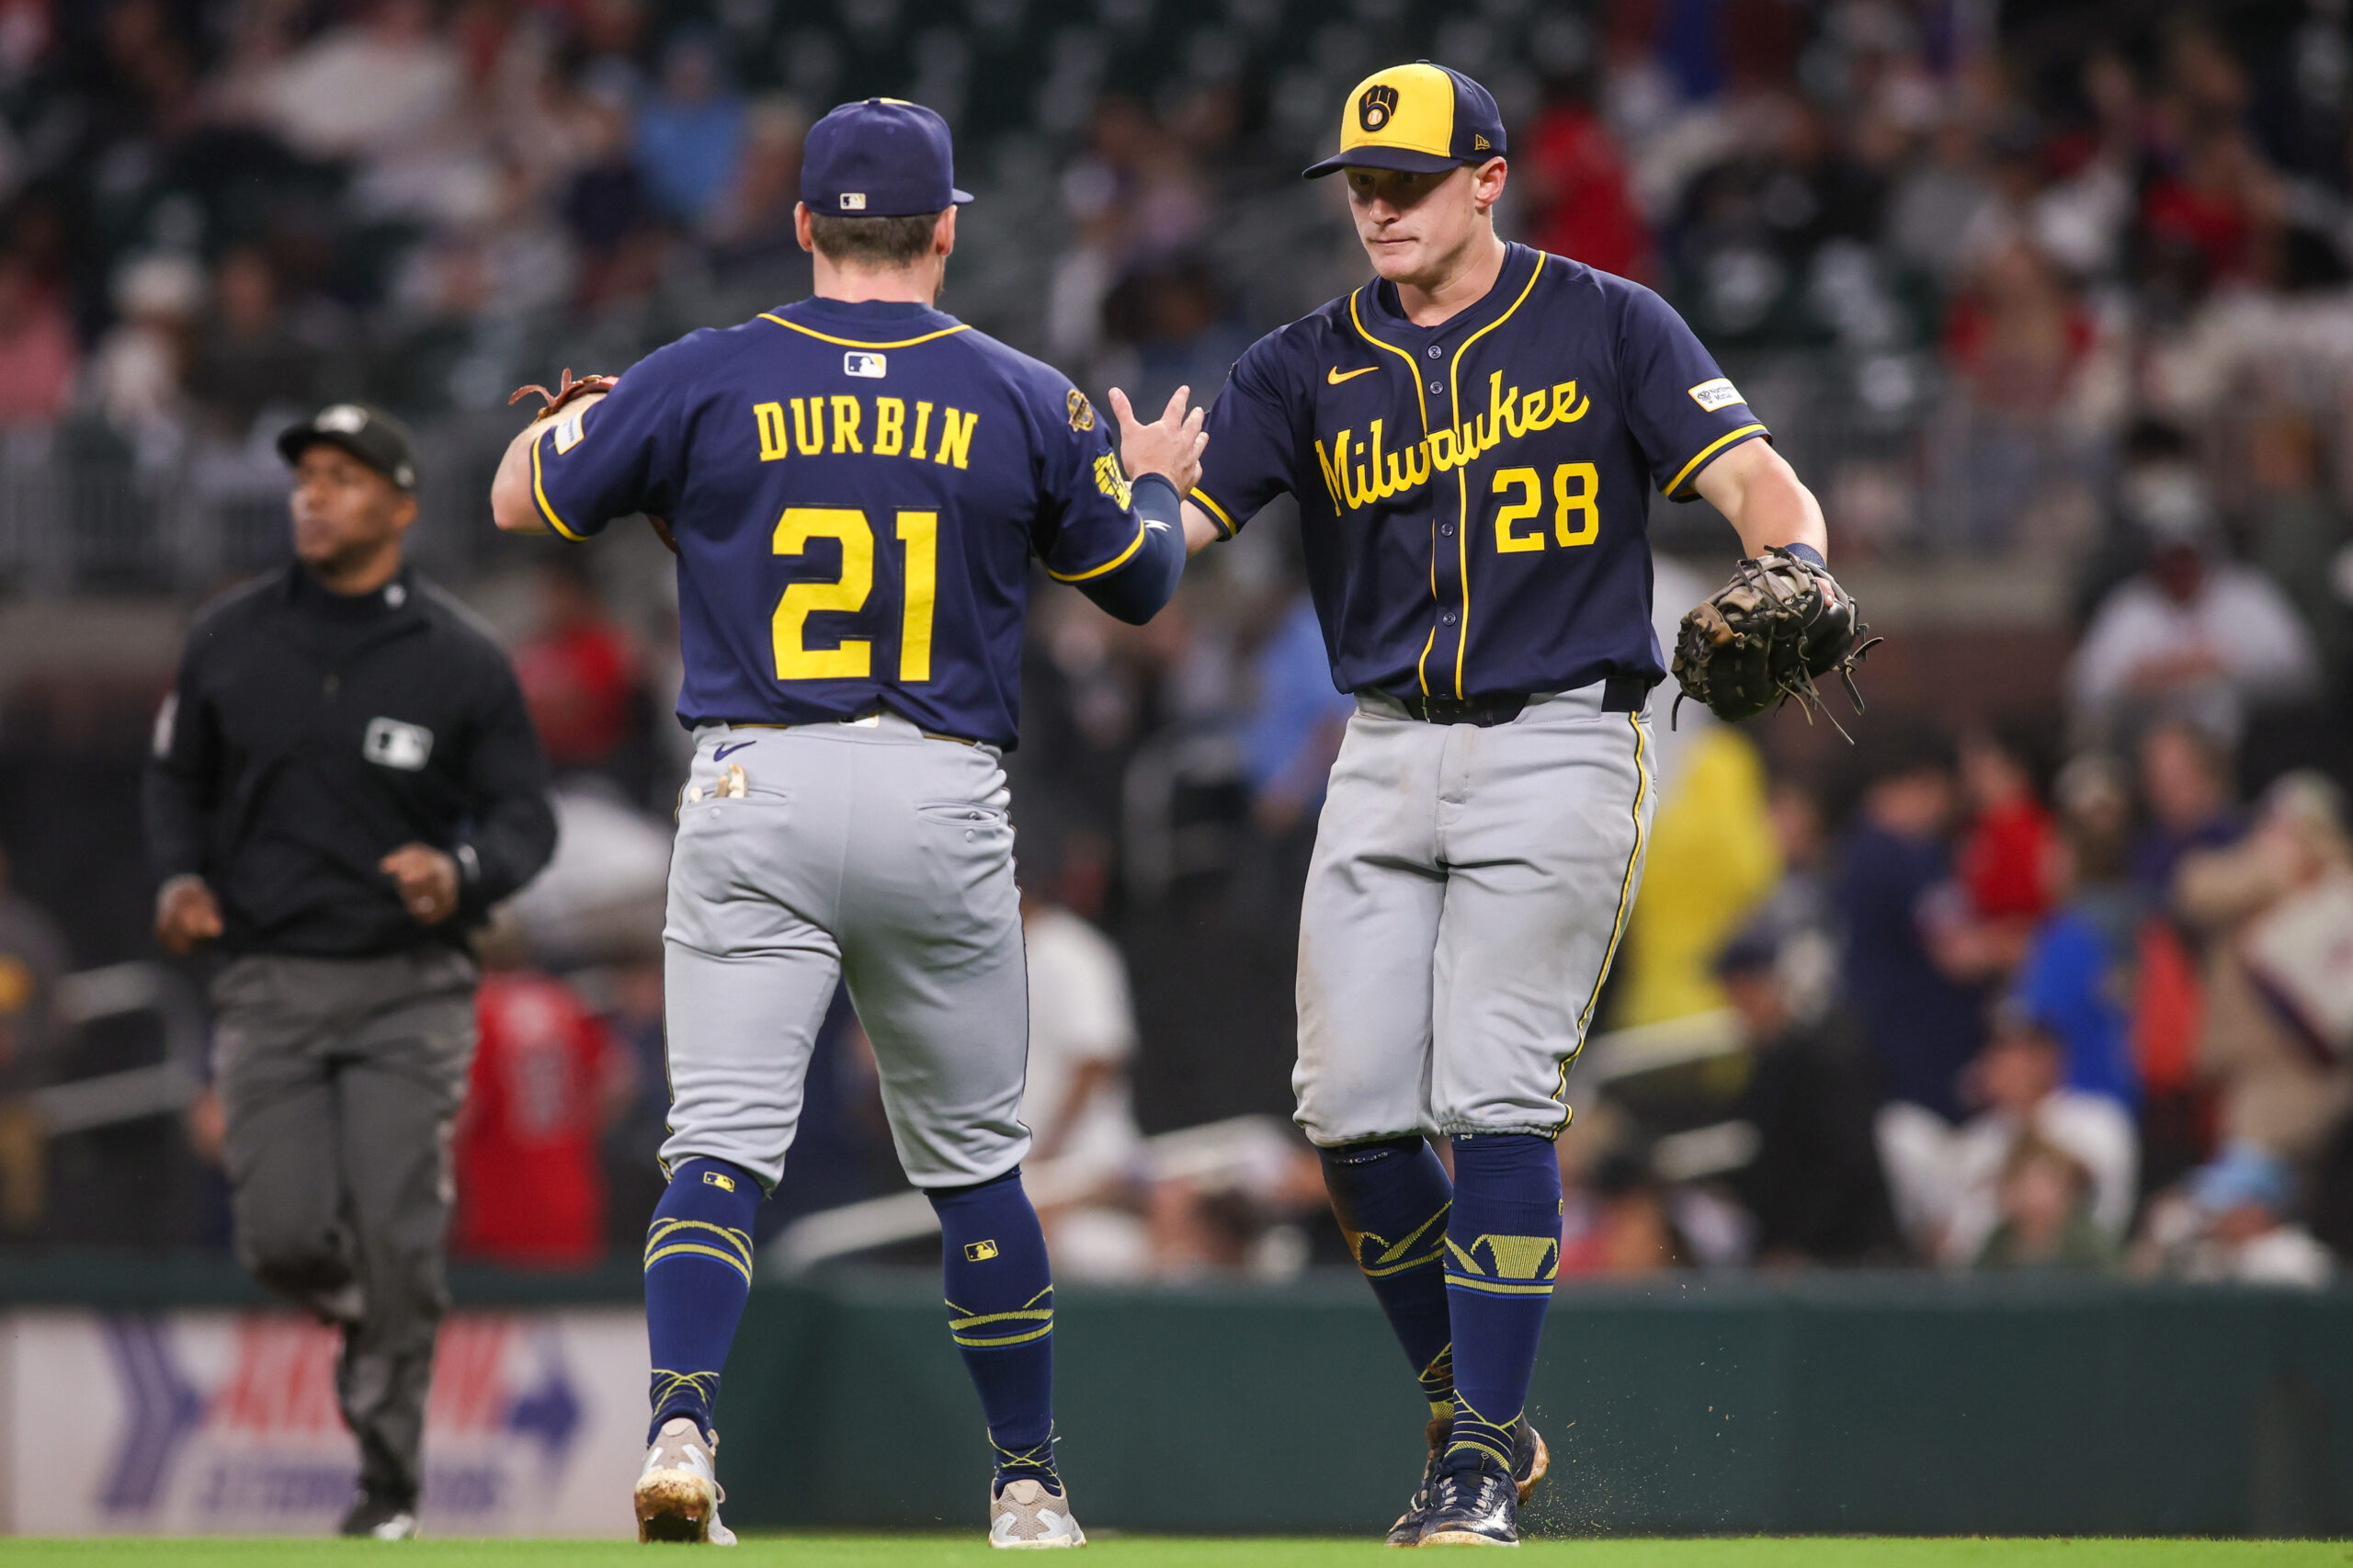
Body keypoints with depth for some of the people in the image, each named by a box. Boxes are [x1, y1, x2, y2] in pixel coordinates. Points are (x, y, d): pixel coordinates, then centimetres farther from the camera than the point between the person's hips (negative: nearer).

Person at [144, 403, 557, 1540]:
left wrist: (463, 874, -21)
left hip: (407, 986, -2)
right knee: (284, 1240, -8)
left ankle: (389, 1476, 3)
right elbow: (179, 777, 17)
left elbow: (524, 819, 1)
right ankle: (367, 1318, 27)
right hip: (266, 985, 2)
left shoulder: (461, 658, -2)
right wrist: (180, 875, -2)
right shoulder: (229, 638, 5)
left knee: (396, 1240, -10)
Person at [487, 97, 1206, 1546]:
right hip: (946, 802, 1)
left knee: (723, 1141, -6)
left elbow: (520, 501, 10)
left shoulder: (703, 380, 0)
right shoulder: (1027, 401, 4)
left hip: (756, 791, -1)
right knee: (977, 1158, 15)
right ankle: (1028, 1484, 21)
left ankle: (682, 1426, -27)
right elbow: (1143, 581, 16)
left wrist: (571, 417, 31)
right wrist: (1157, 480, 37)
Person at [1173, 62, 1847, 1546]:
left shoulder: (1605, 326, 0)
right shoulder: (1309, 368, 9)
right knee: (1355, 1116, -3)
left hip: (1557, 745, -4)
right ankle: (1478, 1418, 15)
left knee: (1494, 1099, -14)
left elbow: (1759, 483, -8)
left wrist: (1794, 574, -30)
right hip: (1387, 757, 4)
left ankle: (1482, 1469, -9)